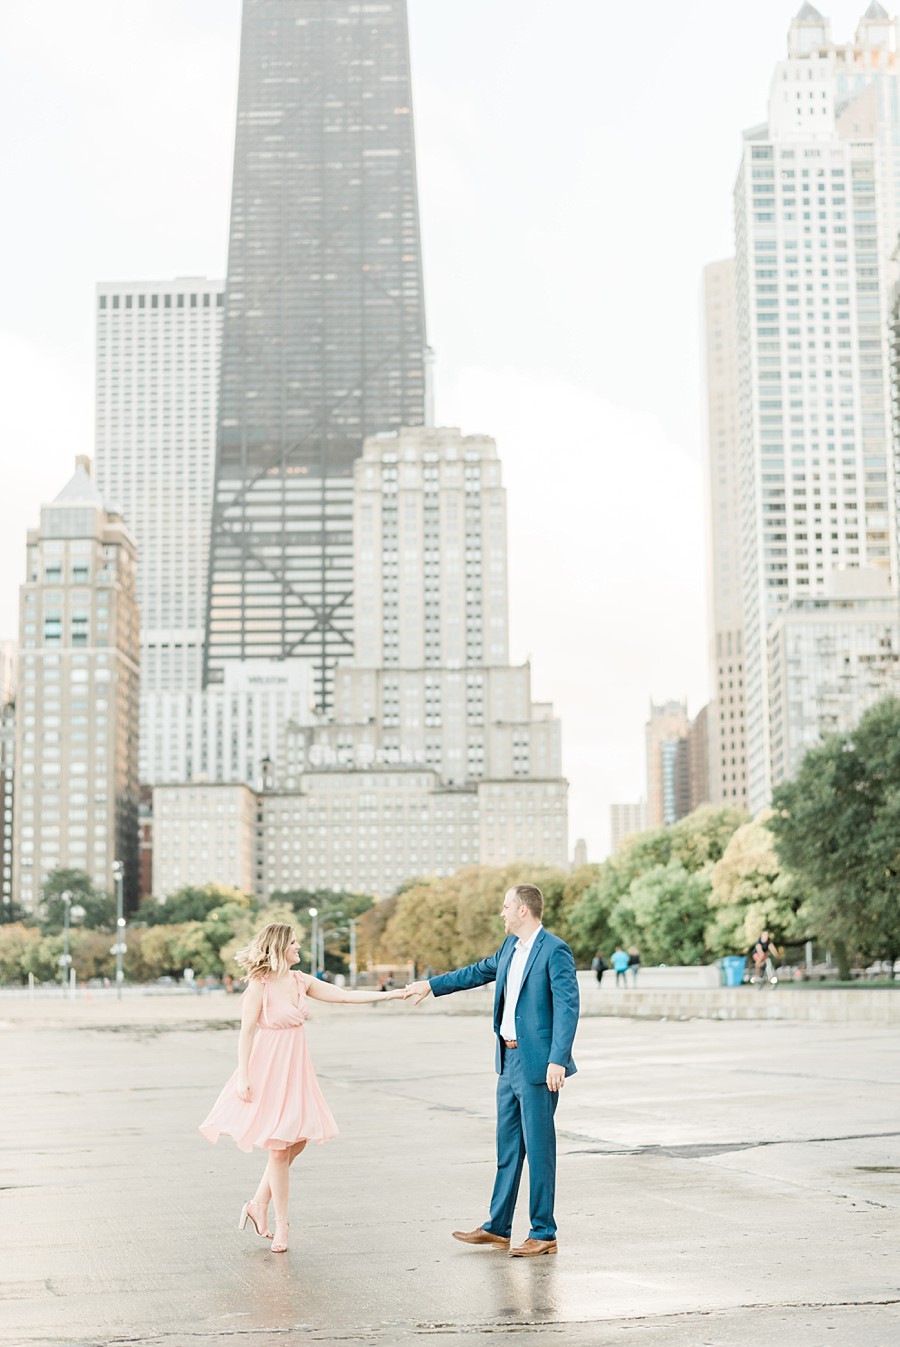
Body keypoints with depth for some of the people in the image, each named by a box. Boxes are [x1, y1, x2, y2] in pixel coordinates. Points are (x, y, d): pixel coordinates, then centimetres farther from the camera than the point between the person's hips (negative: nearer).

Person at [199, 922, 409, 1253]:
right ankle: (280, 1224, 7)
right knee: (279, 1149, -3)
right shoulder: (259, 985, -13)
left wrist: (391, 994, 1)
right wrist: (243, 1077, -17)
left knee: (297, 1141, 9)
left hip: (294, 1070, 7)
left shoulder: (301, 981, 6)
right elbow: (246, 1032, -13)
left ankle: (259, 1204, 24)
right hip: (269, 1070, -7)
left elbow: (345, 996, 6)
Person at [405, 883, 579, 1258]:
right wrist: (431, 985, 33)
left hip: (537, 1065, -9)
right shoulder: (511, 946, 12)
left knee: (539, 1148, -2)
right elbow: (480, 971, 28)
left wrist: (557, 1061, -27)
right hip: (510, 1062, 9)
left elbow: (567, 1007, -20)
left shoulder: (555, 951, -14)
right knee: (507, 1146, 15)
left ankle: (543, 1234, 7)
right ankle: (497, 1228, 23)